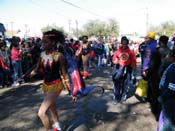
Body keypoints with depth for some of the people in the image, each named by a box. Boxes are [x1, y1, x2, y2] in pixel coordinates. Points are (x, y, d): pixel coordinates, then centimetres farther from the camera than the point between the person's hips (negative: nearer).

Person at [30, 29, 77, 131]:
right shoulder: (42, 54, -3)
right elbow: (38, 68, 11)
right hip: (45, 84, 7)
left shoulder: (59, 56, -21)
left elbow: (65, 75, -16)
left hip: (56, 85, -7)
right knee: (51, 107, 26)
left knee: (42, 113, -14)